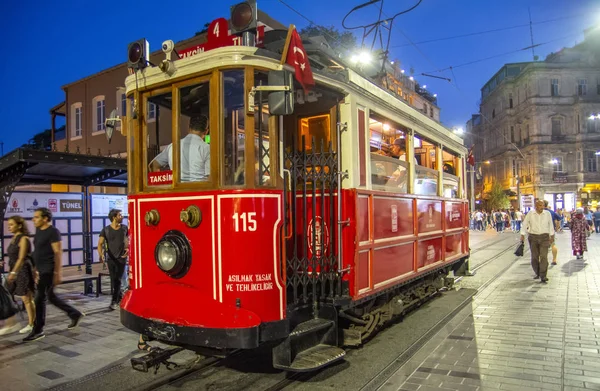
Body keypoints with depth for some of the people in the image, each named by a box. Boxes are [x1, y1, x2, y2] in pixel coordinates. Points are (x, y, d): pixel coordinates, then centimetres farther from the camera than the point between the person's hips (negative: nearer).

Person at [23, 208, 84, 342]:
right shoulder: (38, 231, 12)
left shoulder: (53, 232, -14)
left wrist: (57, 273, -20)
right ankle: (75, 315, 27)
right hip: (42, 270, 9)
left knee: (40, 298, -3)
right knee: (50, 296, 15)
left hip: (49, 271, -9)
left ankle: (38, 330, 9)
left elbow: (58, 253, -17)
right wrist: (36, 269, 18)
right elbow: (38, 252, 18)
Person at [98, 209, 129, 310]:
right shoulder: (105, 230, -4)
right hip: (110, 259, 1)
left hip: (121, 258, -1)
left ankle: (114, 302, -5)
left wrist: (128, 249, -6)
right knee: (113, 281, 8)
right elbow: (100, 244, -8)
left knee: (117, 280, -8)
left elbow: (129, 240, 12)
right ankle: (120, 297, 27)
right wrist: (101, 255, -25)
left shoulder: (124, 228, 0)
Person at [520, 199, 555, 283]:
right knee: (534, 257, 8)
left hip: (544, 237, -1)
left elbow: (550, 225, 13)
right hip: (533, 237, 1)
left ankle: (543, 276, -11)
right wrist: (522, 235, -3)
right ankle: (537, 273, 26)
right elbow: (524, 224, 3)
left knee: (544, 256, -12)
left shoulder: (547, 213, 2)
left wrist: (552, 236, 16)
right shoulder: (530, 214, -1)